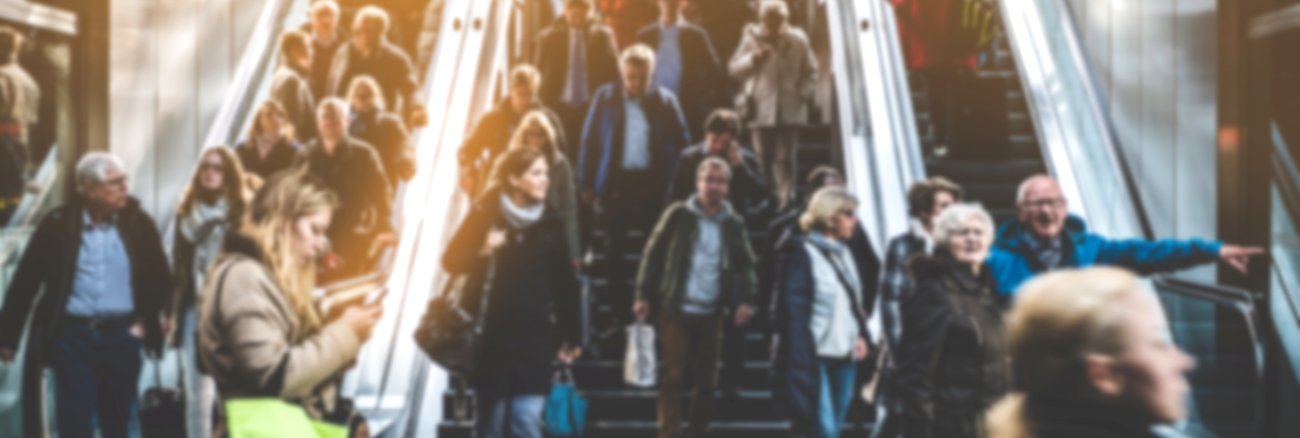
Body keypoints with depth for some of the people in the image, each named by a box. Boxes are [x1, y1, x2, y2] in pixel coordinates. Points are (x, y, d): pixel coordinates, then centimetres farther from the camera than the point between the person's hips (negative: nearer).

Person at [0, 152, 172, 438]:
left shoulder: (138, 223, 1)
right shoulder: (58, 225, -3)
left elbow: (161, 279, 11)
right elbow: (25, 283, 2)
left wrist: (147, 320, 0)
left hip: (121, 336, 2)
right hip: (73, 336, -1)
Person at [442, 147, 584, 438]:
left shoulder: (551, 222, 2)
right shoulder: (485, 214, -3)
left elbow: (564, 282, 6)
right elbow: (451, 261, 0)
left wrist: (572, 335, 6)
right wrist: (481, 252, -20)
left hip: (533, 338, 1)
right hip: (491, 335, 0)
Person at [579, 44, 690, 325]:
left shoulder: (665, 101, -1)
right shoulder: (605, 98, 0)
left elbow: (682, 144, 3)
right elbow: (590, 142, 2)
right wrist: (586, 184, -1)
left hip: (653, 185, -1)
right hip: (615, 184, 1)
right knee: (615, 254, 7)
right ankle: (619, 315, 18)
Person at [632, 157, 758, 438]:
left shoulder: (734, 224, 6)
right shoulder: (678, 214, -1)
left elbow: (746, 265, 11)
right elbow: (654, 254, 1)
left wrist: (746, 300, -4)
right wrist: (644, 296, -5)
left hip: (712, 313, 3)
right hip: (676, 309, -3)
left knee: (706, 380, 8)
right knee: (673, 376, -4)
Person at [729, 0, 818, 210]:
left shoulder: (798, 40, 0)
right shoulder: (751, 38, 3)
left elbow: (810, 72, 7)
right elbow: (735, 69, 2)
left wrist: (803, 94, -6)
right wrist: (753, 58, -15)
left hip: (790, 109, -1)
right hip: (761, 108, 1)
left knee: (786, 158, -2)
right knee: (764, 158, 1)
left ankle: (785, 201, 1)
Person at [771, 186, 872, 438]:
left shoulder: (844, 253, 16)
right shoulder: (801, 252, -8)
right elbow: (794, 309, -12)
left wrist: (862, 336, 4)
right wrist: (801, 359, -18)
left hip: (845, 356, 8)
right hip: (814, 357, -7)